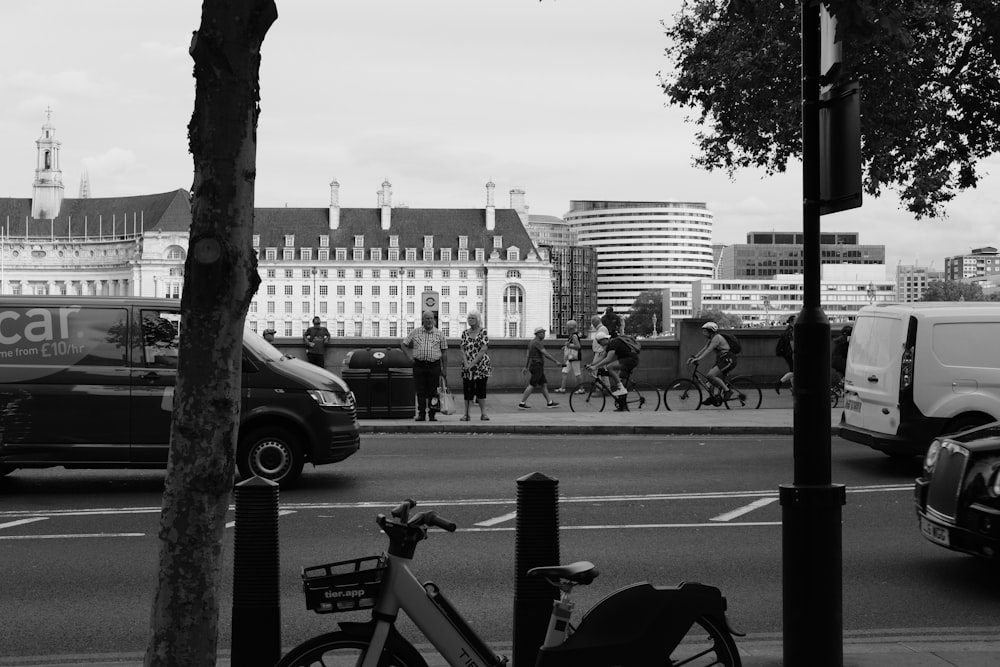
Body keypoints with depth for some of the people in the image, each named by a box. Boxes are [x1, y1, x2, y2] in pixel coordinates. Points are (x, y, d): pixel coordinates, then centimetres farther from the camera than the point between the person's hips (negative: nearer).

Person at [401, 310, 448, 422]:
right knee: (420, 391, 0)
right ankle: (421, 414, 4)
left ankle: (432, 414, 6)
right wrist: (410, 357, 1)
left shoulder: (439, 334, 6)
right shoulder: (415, 332, 7)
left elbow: (444, 352, 7)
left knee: (433, 391, 0)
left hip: (434, 365, 0)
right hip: (419, 365, 0)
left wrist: (445, 370, 3)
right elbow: (403, 344, 14)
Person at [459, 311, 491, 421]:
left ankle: (483, 413, 4)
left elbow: (483, 350, -11)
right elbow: (463, 350, 4)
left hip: (481, 365, -3)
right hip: (467, 366, 3)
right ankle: (466, 414, 4)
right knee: (467, 390, 1)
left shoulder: (483, 332, -3)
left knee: (481, 389, 0)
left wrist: (472, 364, -15)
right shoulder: (465, 333, 9)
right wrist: (466, 364, -11)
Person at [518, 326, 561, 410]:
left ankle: (549, 402, 16)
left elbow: (527, 355, 16)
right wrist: (556, 361, -20)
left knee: (544, 385, 12)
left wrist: (526, 367, 18)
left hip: (533, 366, 10)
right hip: (537, 366, -10)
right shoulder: (537, 343, -16)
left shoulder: (531, 342, 14)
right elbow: (546, 354, -23)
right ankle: (522, 403, -6)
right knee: (532, 386, -7)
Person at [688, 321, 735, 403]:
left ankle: (727, 390, -13)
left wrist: (698, 359, -31)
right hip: (722, 360, 10)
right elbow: (704, 349, 15)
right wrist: (694, 357, 6)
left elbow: (708, 350, -24)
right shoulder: (712, 339, 16)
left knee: (710, 375, -20)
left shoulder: (717, 338, -14)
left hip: (728, 360, -10)